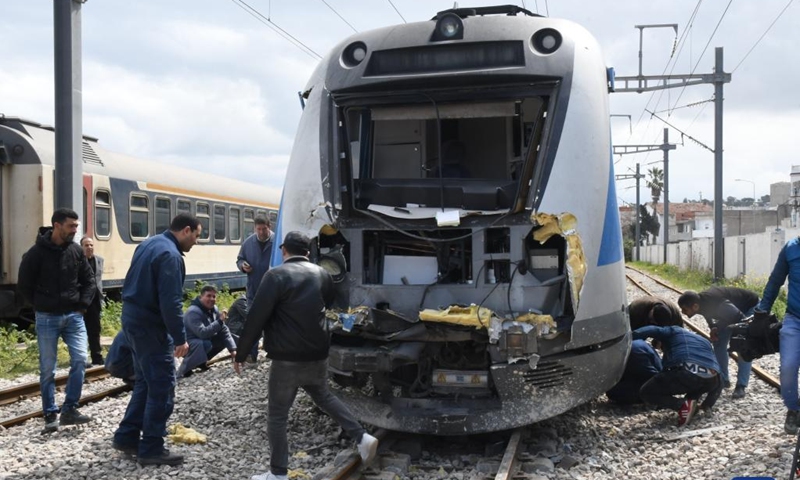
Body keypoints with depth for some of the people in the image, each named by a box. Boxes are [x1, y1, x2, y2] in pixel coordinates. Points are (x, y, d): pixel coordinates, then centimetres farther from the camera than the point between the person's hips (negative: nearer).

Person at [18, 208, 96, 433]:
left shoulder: (76, 250, 3)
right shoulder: (36, 253, -9)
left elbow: (88, 280, 11)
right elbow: (25, 285, -1)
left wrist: (82, 304, 2)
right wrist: (42, 307, -2)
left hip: (74, 316, 3)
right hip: (47, 318, -3)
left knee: (80, 360, -5)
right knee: (48, 369, 3)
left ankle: (70, 410, 6)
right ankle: (50, 415, 13)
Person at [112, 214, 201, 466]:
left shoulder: (149, 243, 12)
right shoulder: (170, 255, -20)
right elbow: (171, 303, -25)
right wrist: (180, 338, -18)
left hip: (133, 318, 10)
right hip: (150, 325, -10)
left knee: (145, 381, 19)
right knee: (162, 388, -2)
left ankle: (127, 436, 26)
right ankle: (151, 449, 5)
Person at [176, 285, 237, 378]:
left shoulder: (214, 309, -2)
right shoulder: (193, 312, -28)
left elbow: (223, 331, -3)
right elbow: (202, 333, -39)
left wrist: (233, 350, -12)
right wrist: (220, 321, -35)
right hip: (186, 343, -9)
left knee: (223, 339, -3)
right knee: (205, 344, -36)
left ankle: (201, 362, 11)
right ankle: (184, 369, -16)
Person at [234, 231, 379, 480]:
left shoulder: (276, 276, -12)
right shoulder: (322, 274, 7)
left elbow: (256, 318, -13)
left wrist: (240, 354, -5)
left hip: (287, 359, -6)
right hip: (318, 354, 6)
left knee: (277, 414, 8)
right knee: (323, 396, 27)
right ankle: (362, 437, 19)